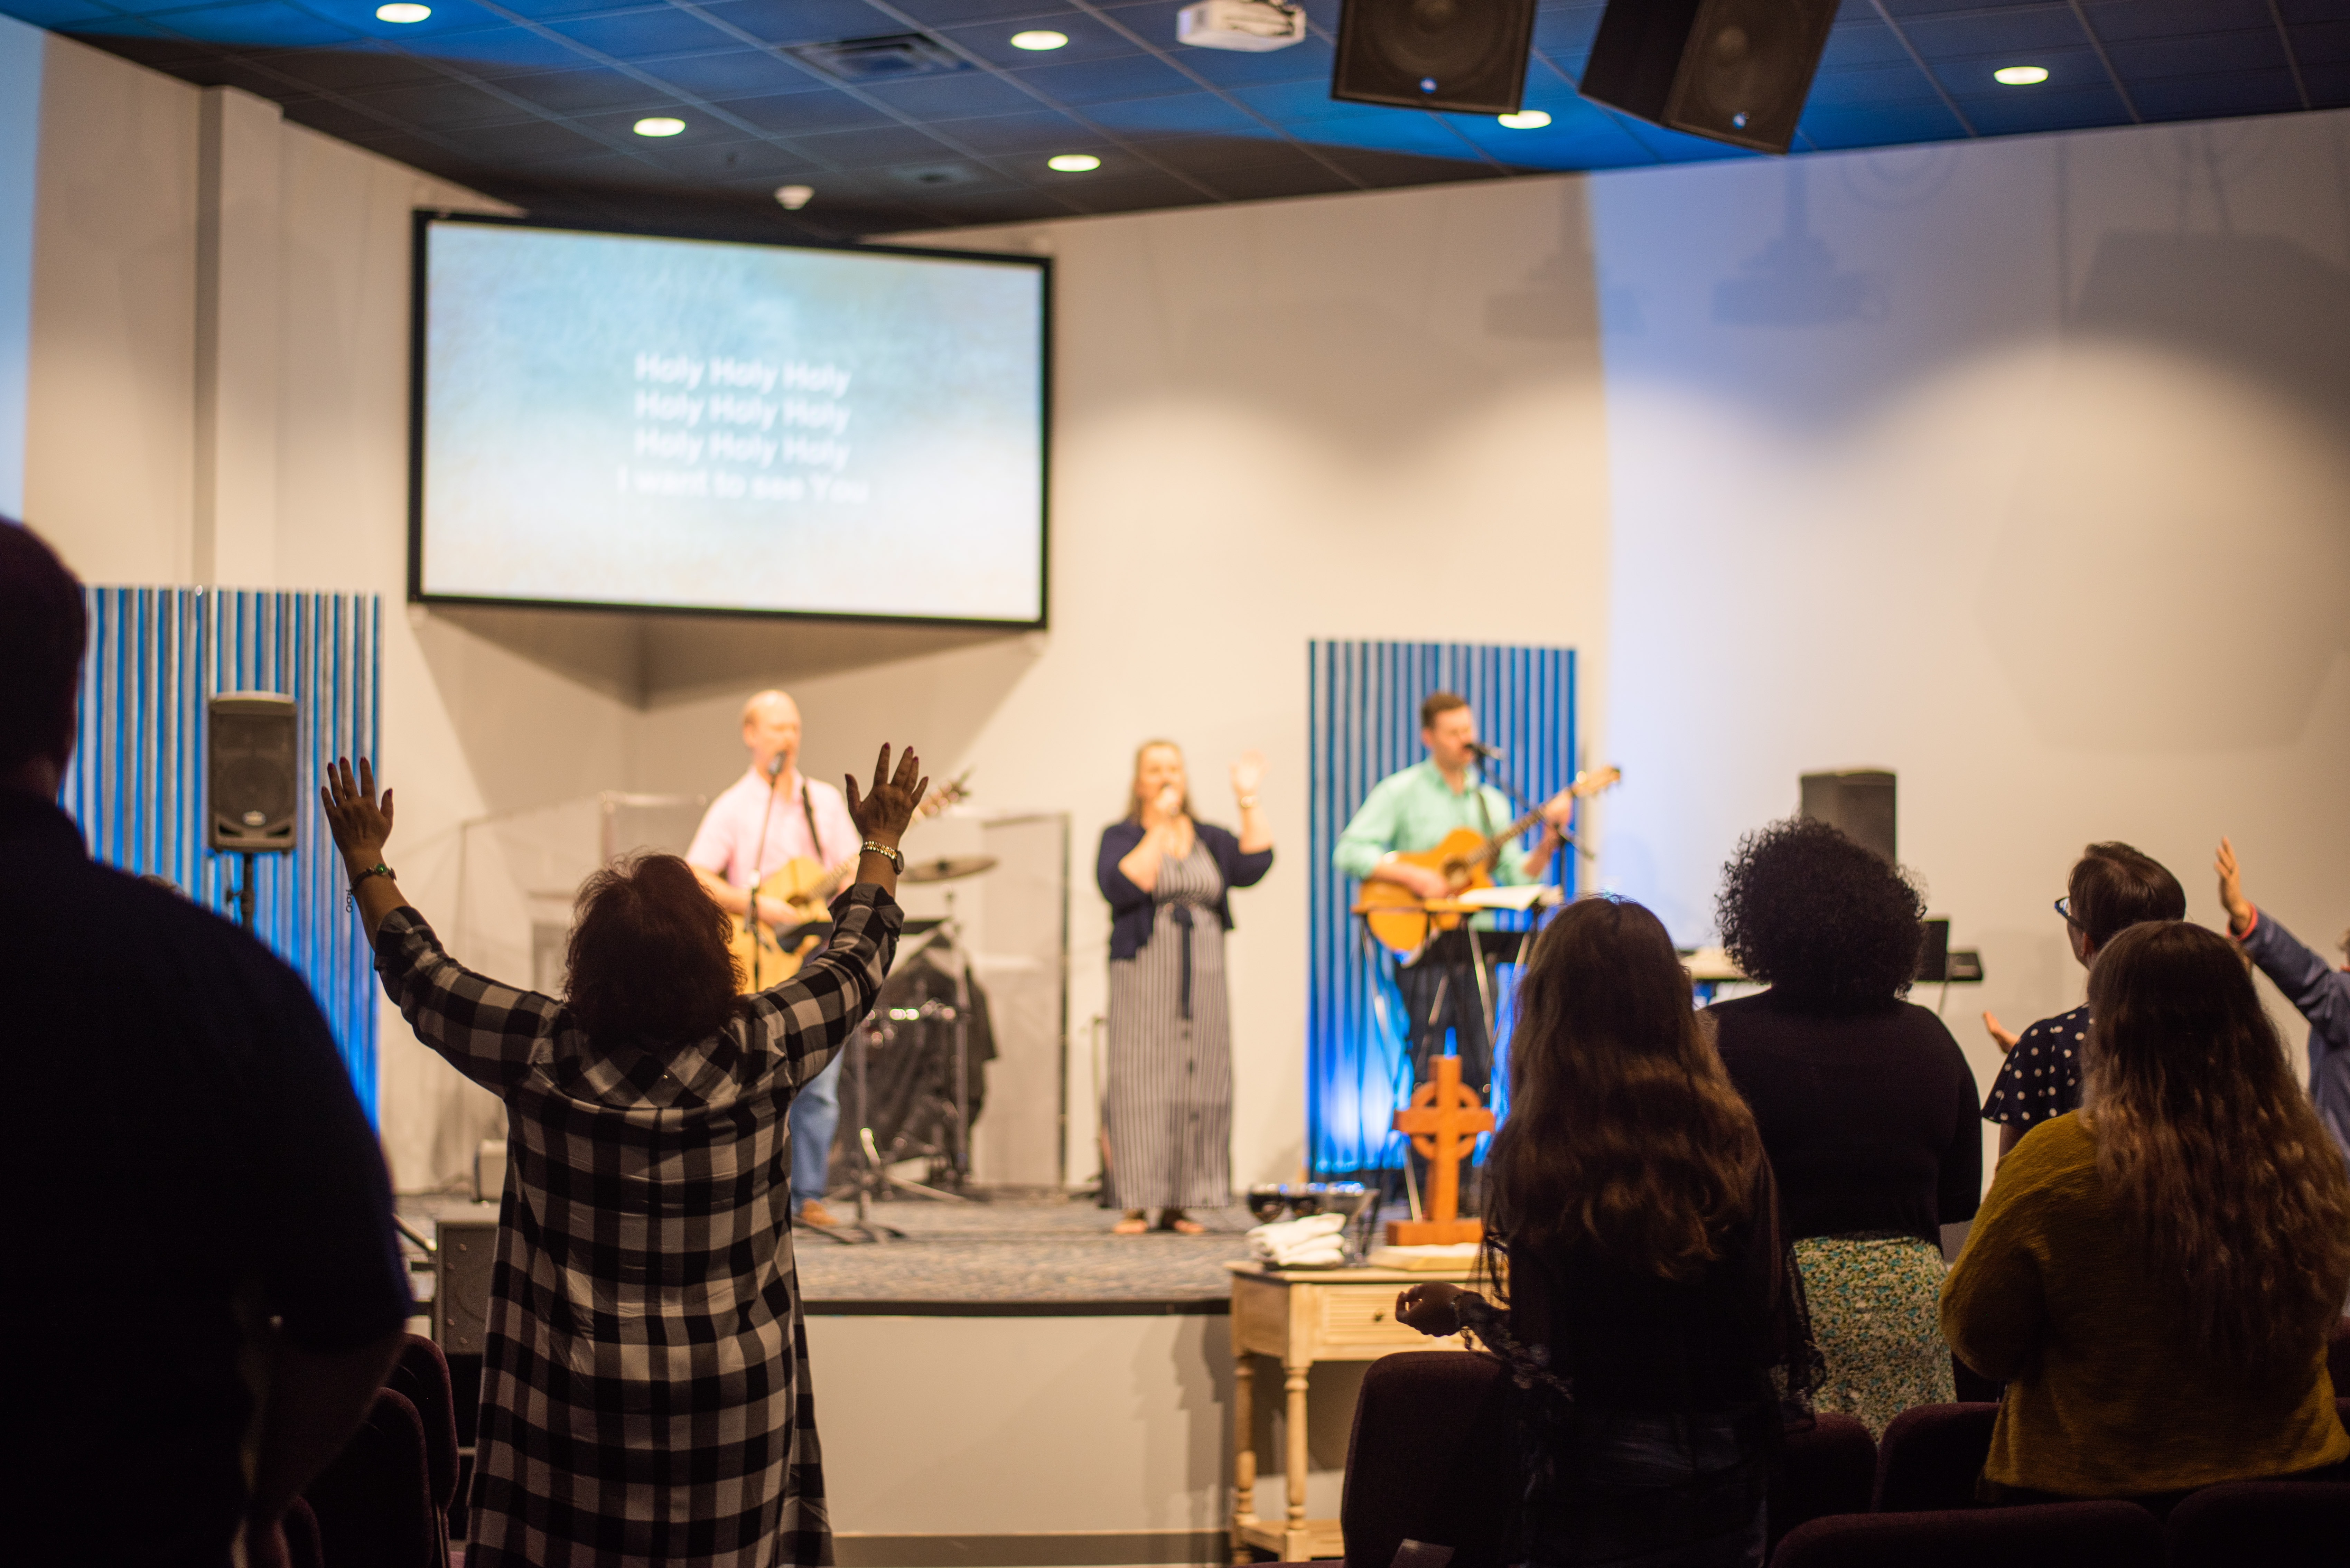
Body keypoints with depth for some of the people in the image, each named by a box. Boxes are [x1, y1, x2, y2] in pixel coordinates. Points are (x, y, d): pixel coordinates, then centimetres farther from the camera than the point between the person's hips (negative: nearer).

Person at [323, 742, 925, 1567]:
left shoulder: (544, 1054, -9)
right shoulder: (758, 1054, -8)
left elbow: (420, 974, 6)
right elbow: (854, 965, 9)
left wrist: (367, 862, 20)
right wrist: (881, 845, 24)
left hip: (576, 1404, 0)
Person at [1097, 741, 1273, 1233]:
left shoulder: (1210, 839, 17)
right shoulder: (1121, 836, 6)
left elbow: (1254, 865, -1)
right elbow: (1122, 886, -14)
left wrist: (1249, 801, -2)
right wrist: (1160, 829, -11)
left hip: (1202, 976, 4)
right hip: (1144, 974, -4)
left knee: (1198, 1086, 1)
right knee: (1142, 1083, -8)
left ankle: (1178, 1205, 6)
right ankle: (1135, 1206, -6)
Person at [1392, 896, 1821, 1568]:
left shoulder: (1532, 1155, -13)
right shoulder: (1732, 1140, -3)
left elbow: (1545, 1355, -12)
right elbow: (1774, 1314, 0)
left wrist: (1465, 1310, 6)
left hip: (1606, 1484, -3)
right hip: (1729, 1476, 3)